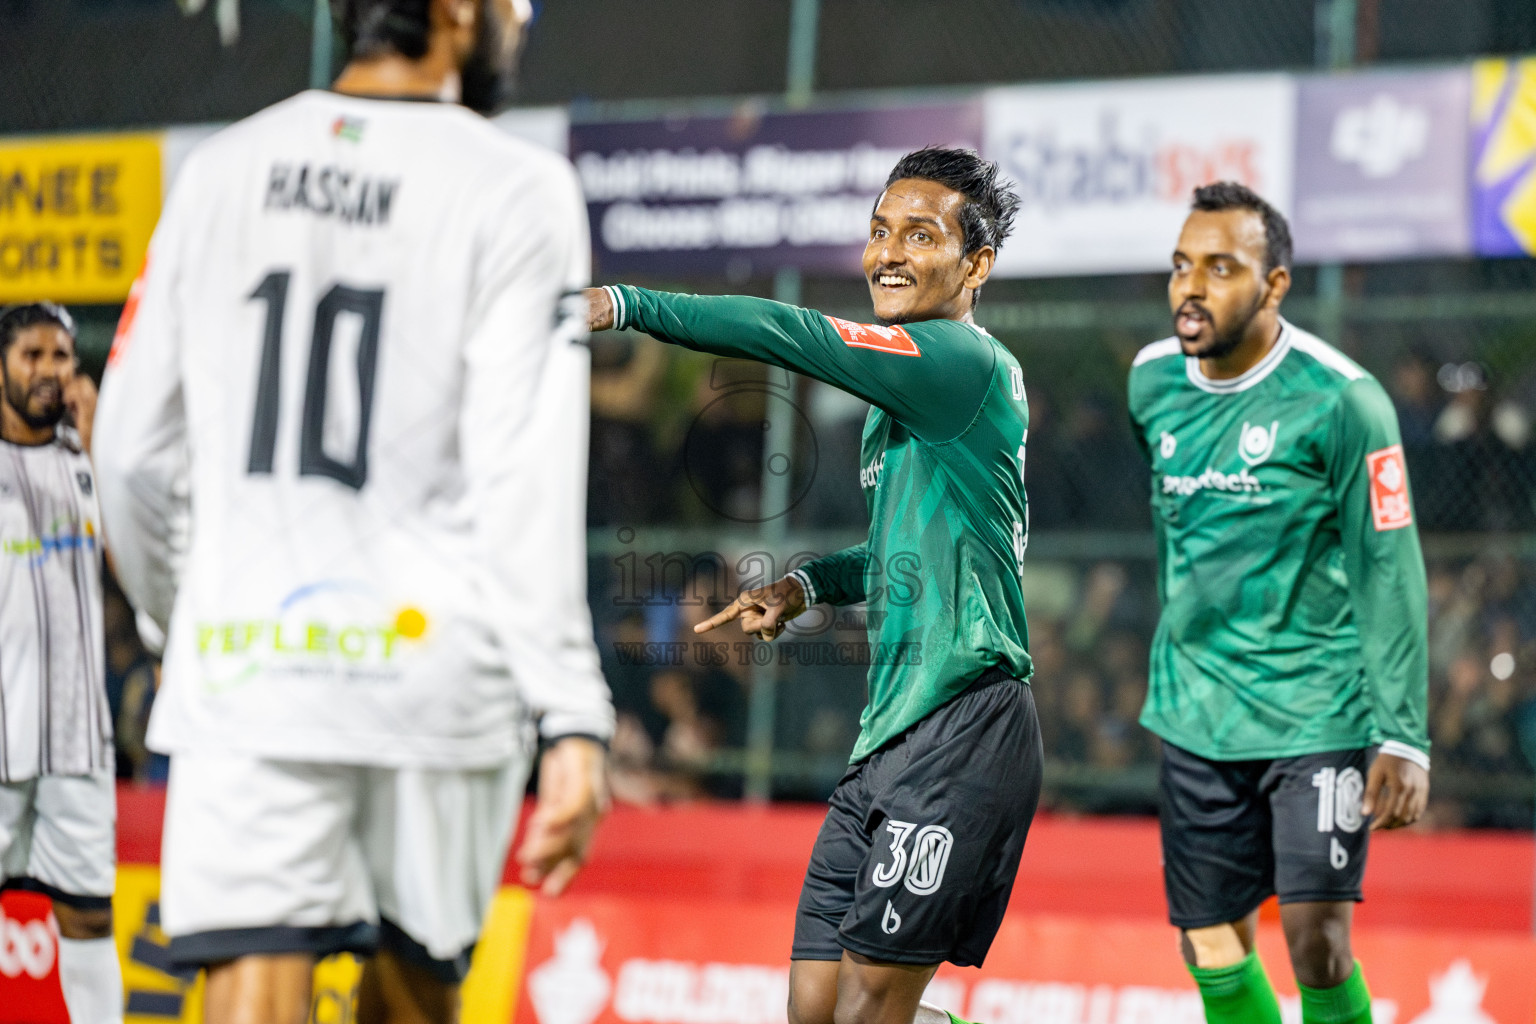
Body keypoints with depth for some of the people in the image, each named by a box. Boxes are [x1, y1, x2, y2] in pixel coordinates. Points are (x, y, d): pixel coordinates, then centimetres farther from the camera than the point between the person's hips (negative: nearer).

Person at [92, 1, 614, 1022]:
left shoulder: (223, 170, 9)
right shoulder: (518, 190, -5)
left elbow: (135, 454, 11)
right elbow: (523, 484, -13)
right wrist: (572, 717, -12)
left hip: (240, 666, 2)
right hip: (439, 673, -2)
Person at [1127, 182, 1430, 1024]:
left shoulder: (1340, 400, -13)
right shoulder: (1152, 383, 3)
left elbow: (1389, 574, -12)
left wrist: (1402, 736, -16)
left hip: (1319, 709, -5)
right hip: (1196, 713, 5)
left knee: (1316, 940, -13)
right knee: (1212, 951, 5)